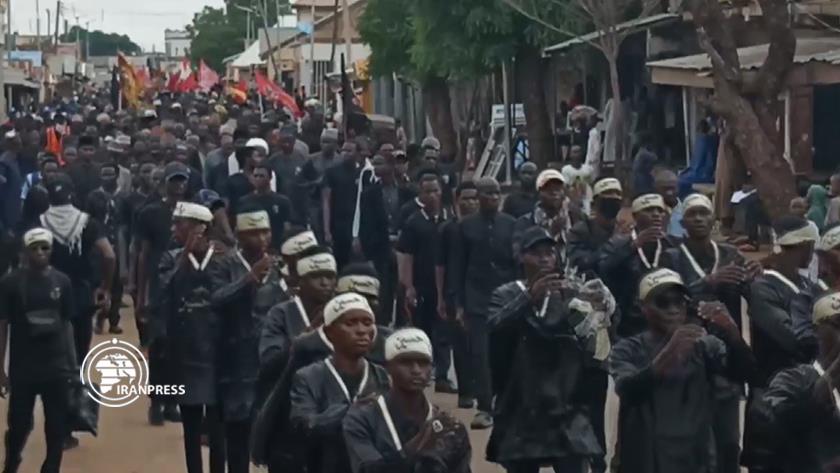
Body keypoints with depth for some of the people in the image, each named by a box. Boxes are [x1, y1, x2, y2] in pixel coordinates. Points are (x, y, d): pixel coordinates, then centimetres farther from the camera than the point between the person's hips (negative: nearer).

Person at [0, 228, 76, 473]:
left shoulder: (62, 281, 1)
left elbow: (66, 324, 8)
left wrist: (73, 363, 8)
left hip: (57, 367, 2)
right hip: (22, 368, -2)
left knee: (57, 427, 7)